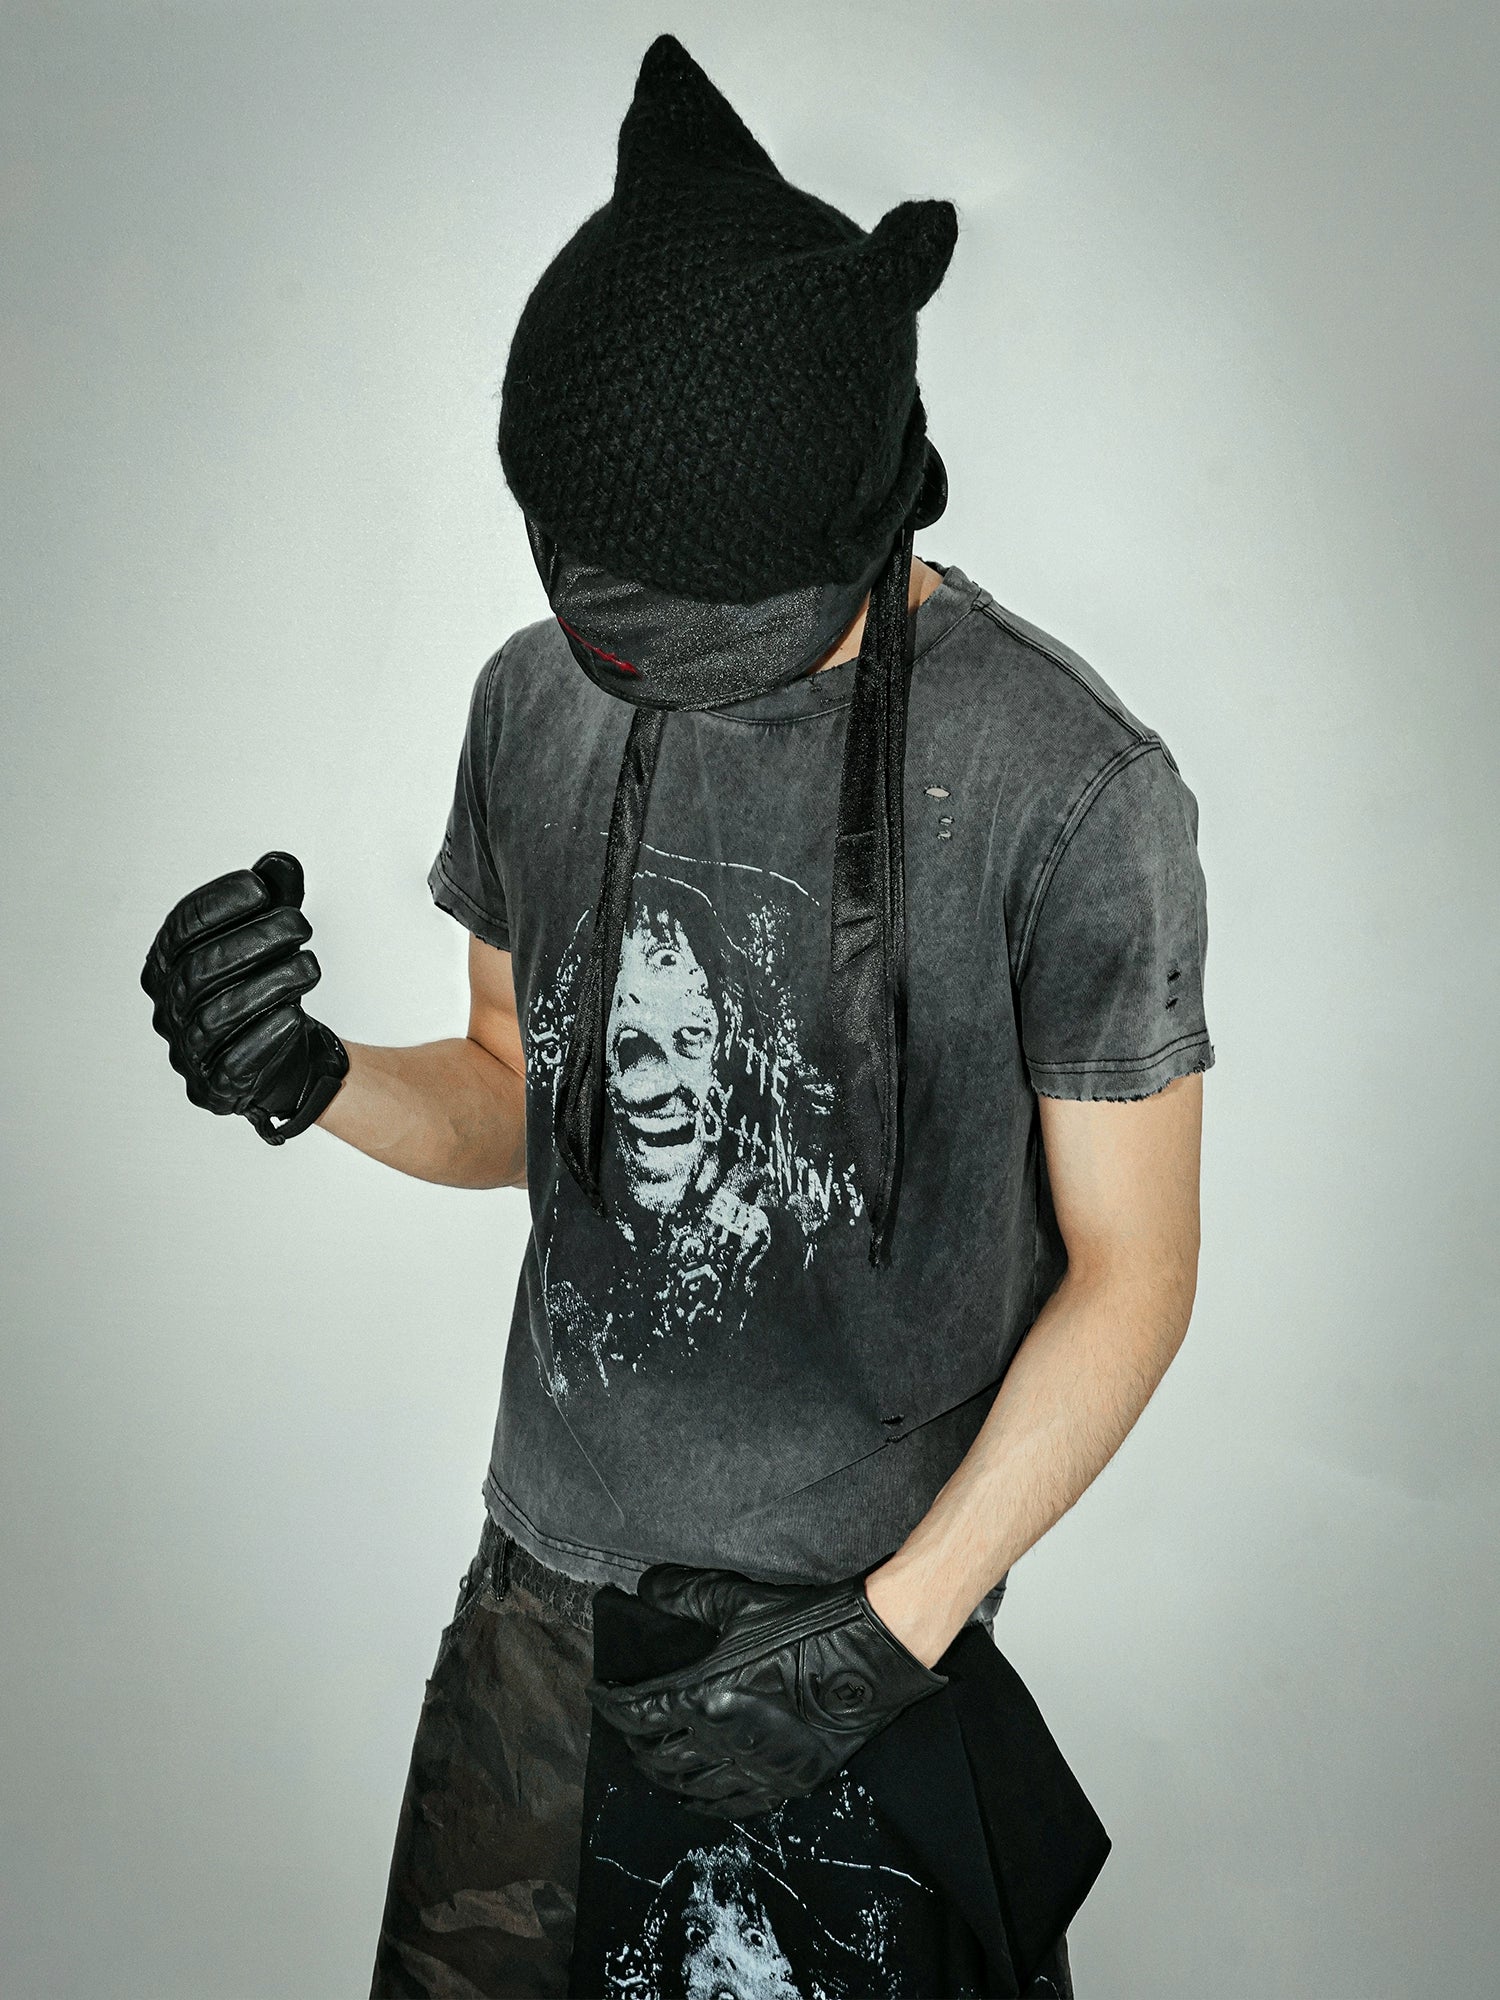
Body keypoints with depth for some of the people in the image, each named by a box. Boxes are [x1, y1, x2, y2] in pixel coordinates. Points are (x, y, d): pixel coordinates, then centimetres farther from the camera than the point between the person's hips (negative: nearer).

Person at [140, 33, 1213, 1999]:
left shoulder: (1073, 786, -19)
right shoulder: (541, 695, -3)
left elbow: (1131, 1266, -11)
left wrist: (896, 1628, -16)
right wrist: (314, 1081, -12)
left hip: (872, 1597, -4)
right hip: (547, 1569, 5)